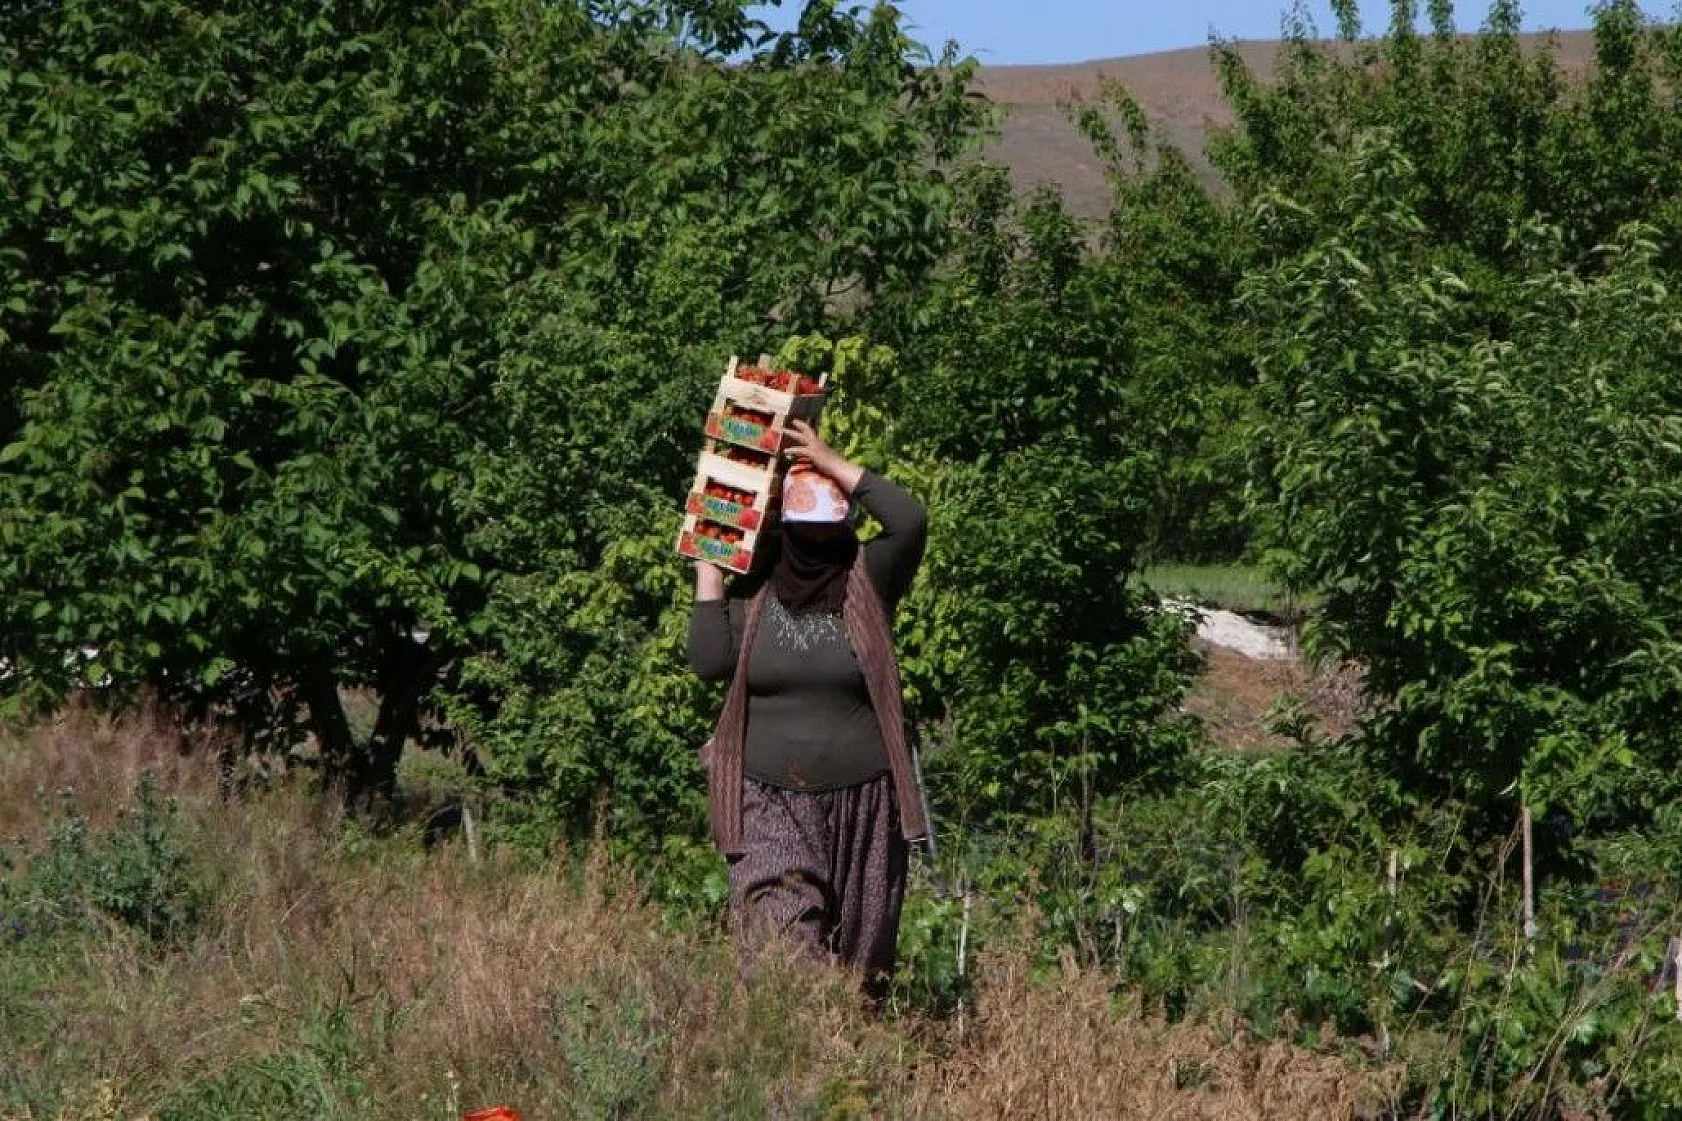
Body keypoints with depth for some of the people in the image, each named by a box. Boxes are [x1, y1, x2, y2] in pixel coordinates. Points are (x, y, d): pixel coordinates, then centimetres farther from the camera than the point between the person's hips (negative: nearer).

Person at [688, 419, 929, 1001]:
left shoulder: (867, 582, 0)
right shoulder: (752, 590, 3)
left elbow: (910, 521, -15)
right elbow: (711, 659, -10)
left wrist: (832, 463, -12)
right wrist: (708, 566, -6)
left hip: (860, 799, 1)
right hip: (771, 799, -1)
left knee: (858, 955, 8)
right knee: (778, 925, -21)